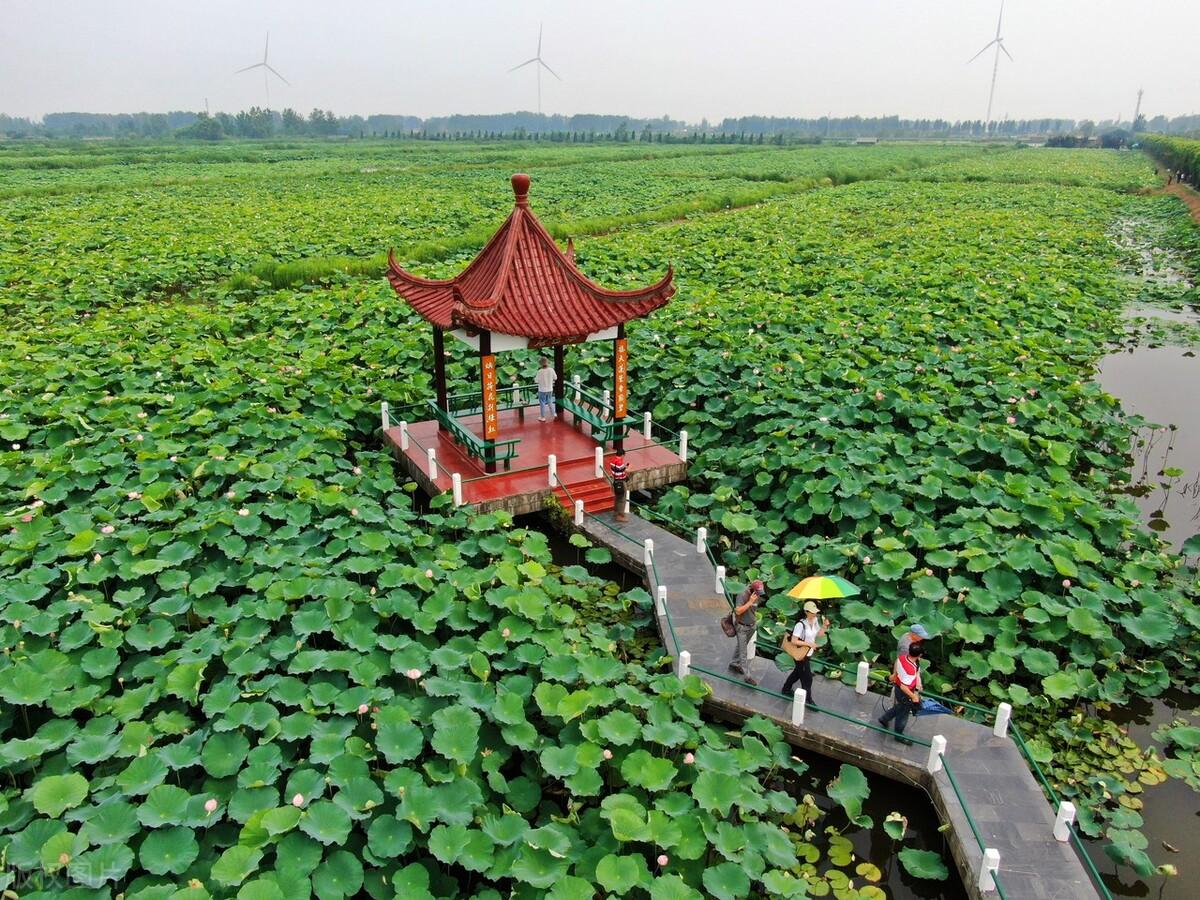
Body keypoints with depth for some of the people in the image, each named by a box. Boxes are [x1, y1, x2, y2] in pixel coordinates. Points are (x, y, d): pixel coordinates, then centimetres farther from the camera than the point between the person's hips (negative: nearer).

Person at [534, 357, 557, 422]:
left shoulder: (540, 371, -23)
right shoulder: (551, 370, -12)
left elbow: (537, 380, -16)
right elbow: (555, 378, 0)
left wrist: (535, 378, 6)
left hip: (542, 390, -4)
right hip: (550, 389, 4)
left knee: (542, 403, 10)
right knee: (550, 402, 24)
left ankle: (543, 417, 17)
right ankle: (553, 414, 33)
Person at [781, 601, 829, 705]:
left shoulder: (815, 621, -3)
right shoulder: (801, 625, -28)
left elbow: (818, 635, 5)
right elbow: (793, 641, -27)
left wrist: (824, 626, -10)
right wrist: (809, 643, -26)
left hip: (808, 653, 9)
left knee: (798, 672, 26)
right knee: (807, 678, 2)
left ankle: (786, 689, 46)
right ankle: (808, 700, 17)